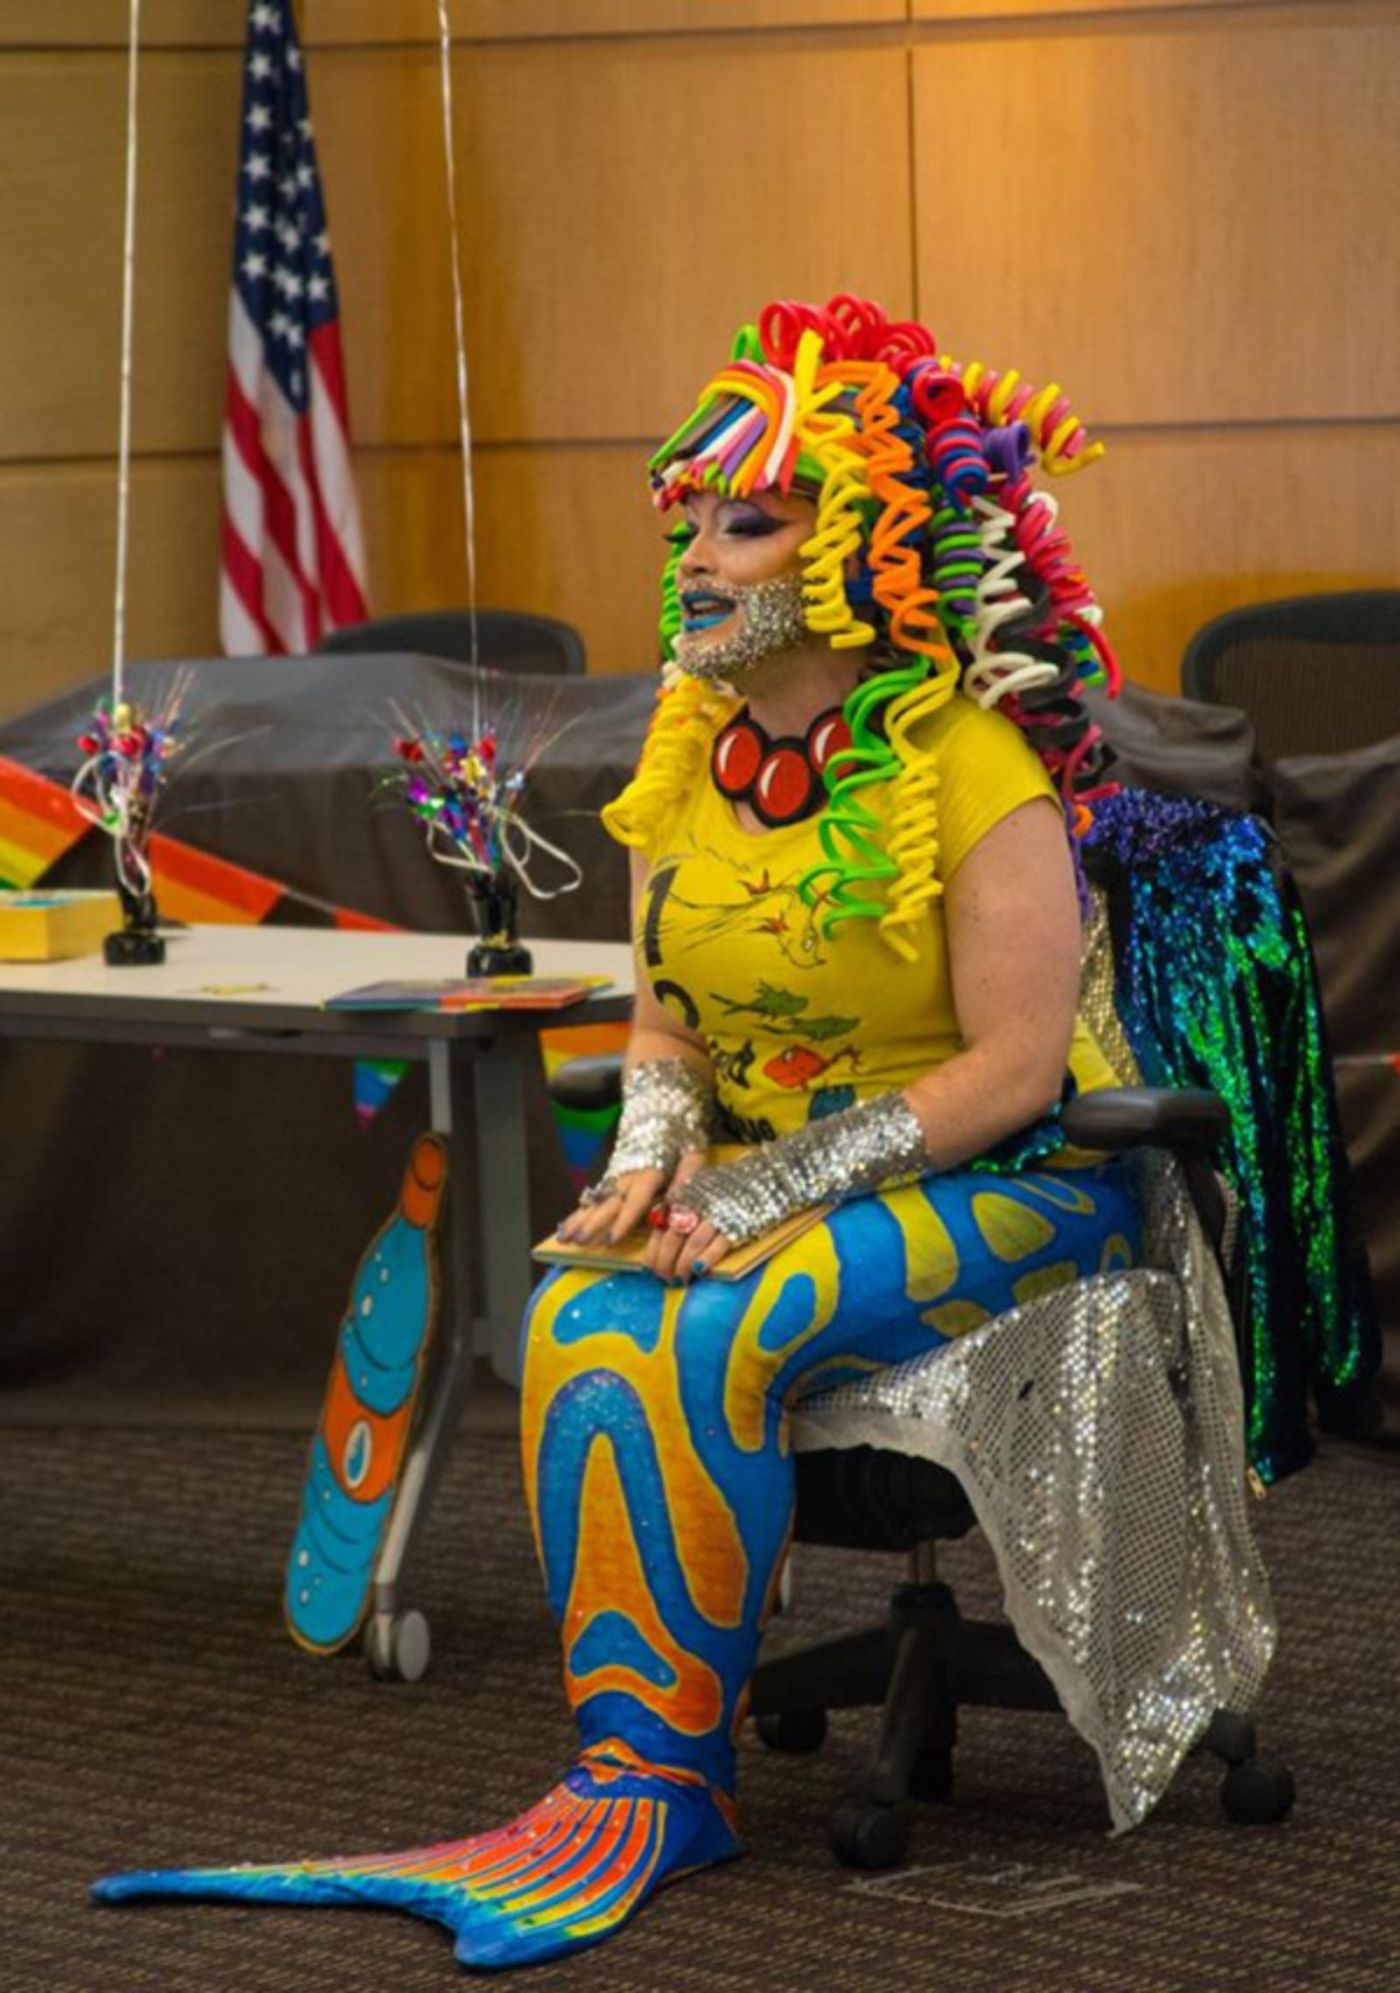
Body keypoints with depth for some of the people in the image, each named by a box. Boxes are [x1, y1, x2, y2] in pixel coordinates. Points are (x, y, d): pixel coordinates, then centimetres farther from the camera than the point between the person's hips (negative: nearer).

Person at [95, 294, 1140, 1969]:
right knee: (577, 1315, -25)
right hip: (765, 1171, 6)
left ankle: (656, 1782, -19)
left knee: (711, 1338, -32)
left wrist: (784, 1182, -22)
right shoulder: (690, 754, 7)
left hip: (1003, 1186, -6)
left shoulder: (971, 764, -14)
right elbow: (667, 1013, 14)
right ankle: (639, 1781, -24)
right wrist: (658, 1141, -8)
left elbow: (1016, 1064, -17)